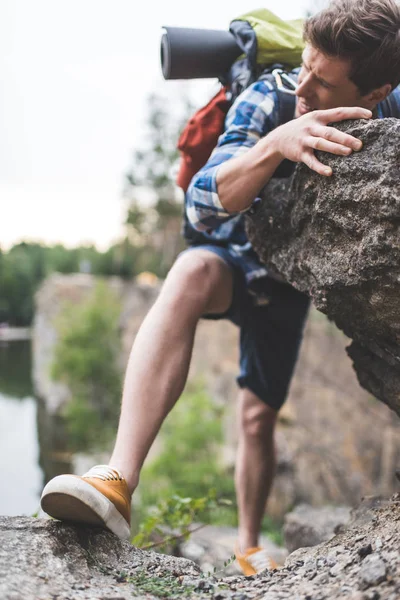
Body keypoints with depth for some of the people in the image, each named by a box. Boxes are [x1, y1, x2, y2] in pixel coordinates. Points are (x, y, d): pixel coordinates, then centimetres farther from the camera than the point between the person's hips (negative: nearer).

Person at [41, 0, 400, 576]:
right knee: (191, 273, -38)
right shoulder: (266, 100, -25)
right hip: (234, 255, -2)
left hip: (289, 282, 3)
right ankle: (119, 480, -49)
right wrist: (276, 144, -53)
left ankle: (248, 547, 33)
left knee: (259, 414, 6)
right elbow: (204, 207, -38)